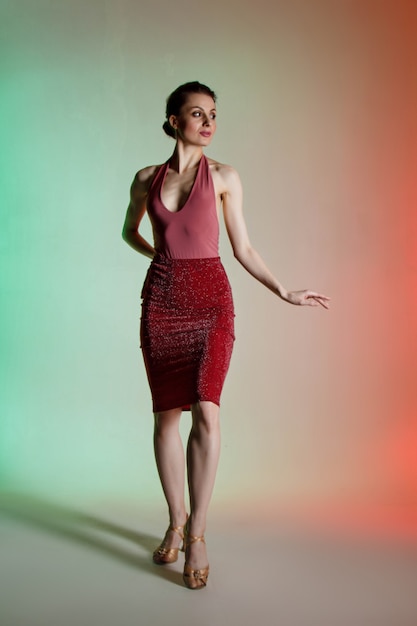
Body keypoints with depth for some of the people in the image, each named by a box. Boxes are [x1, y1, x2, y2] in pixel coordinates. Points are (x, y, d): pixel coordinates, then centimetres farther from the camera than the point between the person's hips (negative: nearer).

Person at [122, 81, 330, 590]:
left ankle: (196, 533, -3)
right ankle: (176, 521, 22)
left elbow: (243, 250, 6)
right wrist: (161, 255, 14)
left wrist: (284, 292, 1)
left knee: (206, 412, -14)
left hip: (211, 299, -2)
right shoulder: (147, 179, 9)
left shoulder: (224, 177, 4)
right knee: (166, 414, 5)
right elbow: (130, 232, 27)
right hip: (162, 299, 2)